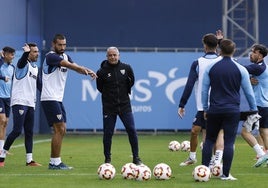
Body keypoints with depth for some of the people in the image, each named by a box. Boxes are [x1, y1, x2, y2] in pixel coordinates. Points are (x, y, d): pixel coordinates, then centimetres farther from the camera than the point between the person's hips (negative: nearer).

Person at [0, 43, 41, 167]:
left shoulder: (36, 68, 18)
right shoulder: (23, 64, -5)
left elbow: (38, 85, 26)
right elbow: (22, 60, -30)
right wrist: (26, 52, -51)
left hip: (30, 104, 8)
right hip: (19, 102, -8)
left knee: (29, 132, 6)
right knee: (17, 131, -13)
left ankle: (29, 160, 8)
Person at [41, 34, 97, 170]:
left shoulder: (65, 56, 14)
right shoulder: (50, 56, -11)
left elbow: (76, 67, -2)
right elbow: (68, 65, -27)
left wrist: (87, 71, -23)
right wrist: (84, 69, -40)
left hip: (58, 99, 9)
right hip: (50, 98, -9)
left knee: (61, 131, 8)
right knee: (59, 130, -12)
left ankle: (54, 162, 13)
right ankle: (55, 162, -9)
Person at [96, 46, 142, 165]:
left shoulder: (126, 68, -1)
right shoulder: (102, 72, -8)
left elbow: (131, 81, 15)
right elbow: (100, 88, 5)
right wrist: (109, 95, 7)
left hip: (124, 105, 2)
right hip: (108, 107, -1)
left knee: (132, 130, -3)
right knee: (108, 133, 0)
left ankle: (136, 158, 7)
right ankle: (107, 159, 13)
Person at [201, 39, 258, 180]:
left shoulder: (210, 67, 2)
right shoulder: (241, 69, -2)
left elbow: (204, 89, 7)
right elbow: (249, 92, 4)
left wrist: (205, 109, 16)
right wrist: (253, 109, 16)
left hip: (214, 110, 2)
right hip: (232, 110, -1)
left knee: (209, 140, 13)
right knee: (229, 142, -1)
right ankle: (225, 174, -2)